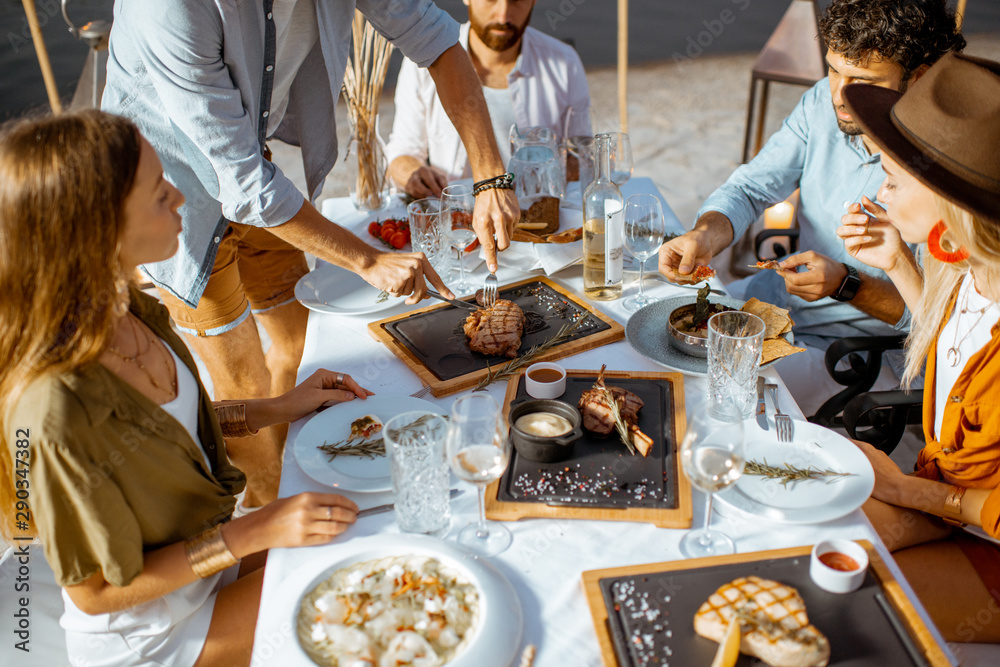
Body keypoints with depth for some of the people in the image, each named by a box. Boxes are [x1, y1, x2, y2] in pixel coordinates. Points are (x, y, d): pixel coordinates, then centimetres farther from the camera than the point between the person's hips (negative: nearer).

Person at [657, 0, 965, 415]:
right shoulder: (824, 102, -7)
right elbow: (750, 188, -6)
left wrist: (846, 284, -32)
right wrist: (706, 235, -27)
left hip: (863, 349, -6)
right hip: (783, 293, 6)